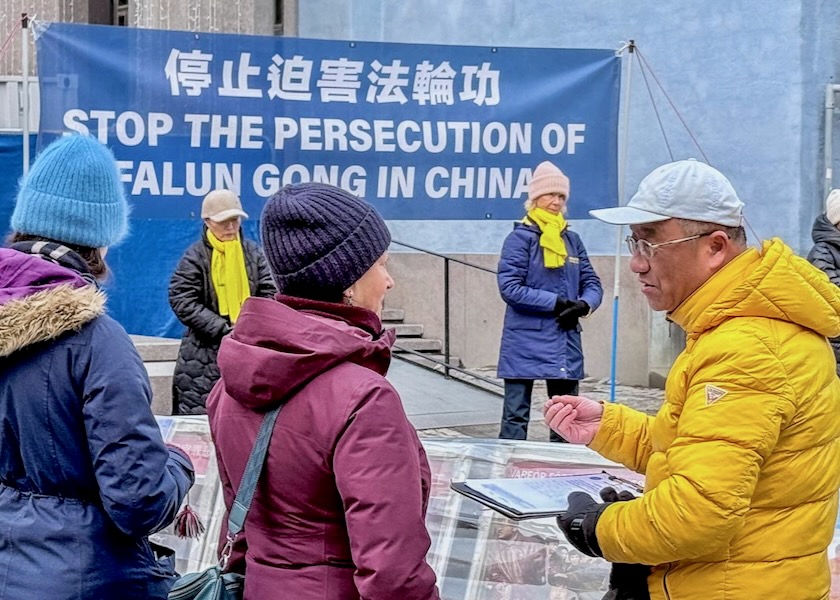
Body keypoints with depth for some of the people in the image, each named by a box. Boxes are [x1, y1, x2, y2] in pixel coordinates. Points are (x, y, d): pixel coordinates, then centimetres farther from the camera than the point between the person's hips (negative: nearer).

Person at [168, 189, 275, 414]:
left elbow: (269, 294, 3)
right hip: (205, 354, -3)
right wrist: (224, 330, -17)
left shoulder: (253, 253, 7)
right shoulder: (195, 257, -4)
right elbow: (183, 302, -10)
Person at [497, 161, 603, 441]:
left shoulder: (572, 239, 12)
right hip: (525, 344, -5)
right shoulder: (520, 237, -5)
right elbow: (510, 288, -13)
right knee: (516, 417, -2)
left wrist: (582, 305, -11)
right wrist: (557, 302, -16)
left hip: (566, 344, 6)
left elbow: (593, 284, 11)